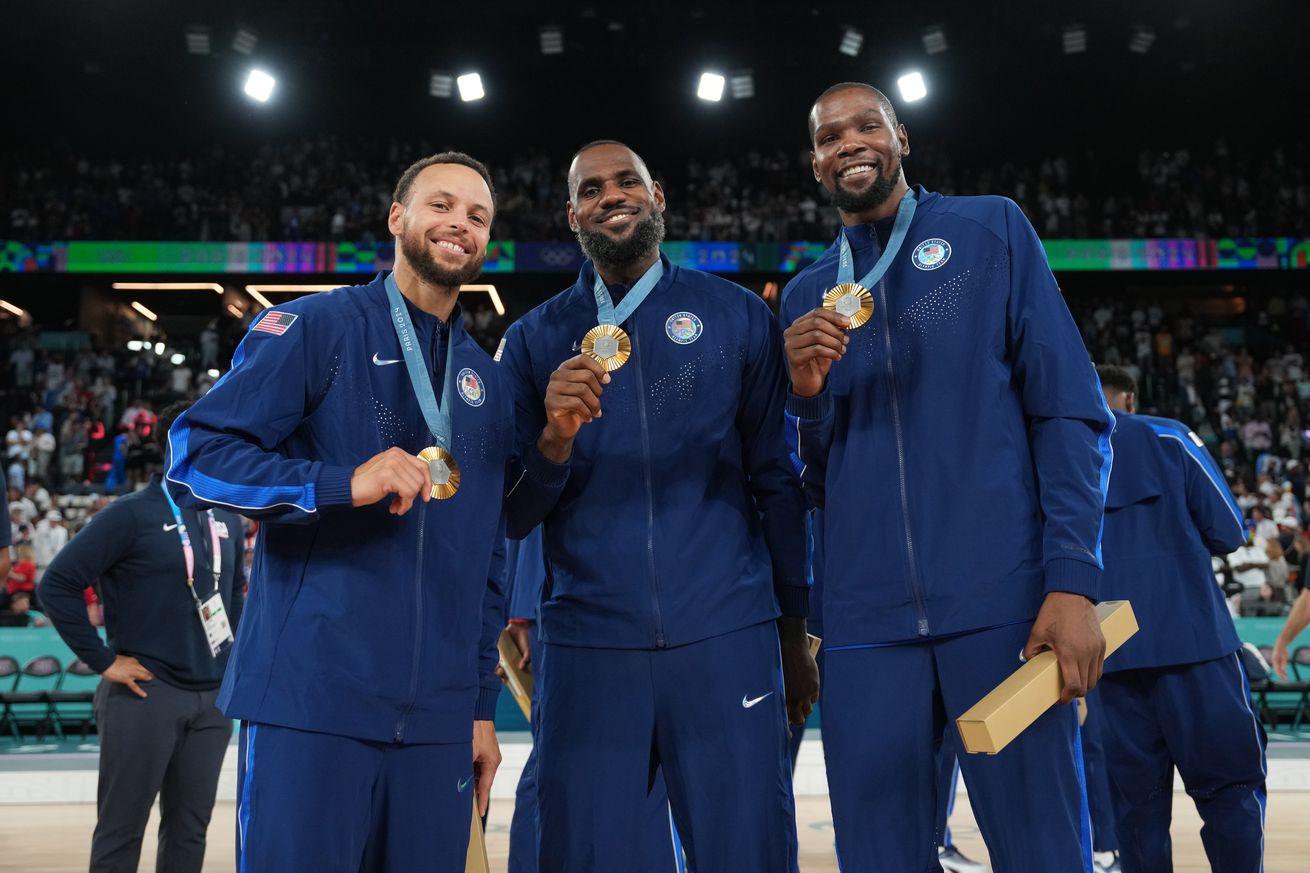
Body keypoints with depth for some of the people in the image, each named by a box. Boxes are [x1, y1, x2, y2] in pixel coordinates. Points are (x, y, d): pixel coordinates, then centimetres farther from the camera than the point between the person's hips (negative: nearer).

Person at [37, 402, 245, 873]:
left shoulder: (227, 519, 9)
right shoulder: (133, 514, -8)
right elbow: (57, 583, -10)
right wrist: (102, 660, -10)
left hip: (213, 696, 5)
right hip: (145, 693, -5)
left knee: (189, 827, 12)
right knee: (121, 829, 5)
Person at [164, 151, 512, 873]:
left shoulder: (488, 385, 15)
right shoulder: (315, 327, 0)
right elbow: (195, 456, -8)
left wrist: (481, 705, 15)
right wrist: (343, 483, -21)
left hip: (437, 719, 5)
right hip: (311, 702, -5)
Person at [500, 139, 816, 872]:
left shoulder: (738, 316, 6)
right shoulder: (536, 339, 8)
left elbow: (777, 480, 8)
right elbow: (511, 517, 6)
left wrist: (795, 634, 9)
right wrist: (553, 438, -14)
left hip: (727, 638, -1)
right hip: (587, 645, 1)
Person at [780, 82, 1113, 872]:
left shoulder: (992, 229, 7)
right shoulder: (805, 296, 15)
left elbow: (1070, 410, 0)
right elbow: (815, 479, 14)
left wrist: (1072, 581, -11)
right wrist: (806, 391, -6)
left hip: (1004, 601, -3)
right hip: (865, 620, 3)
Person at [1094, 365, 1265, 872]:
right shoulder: (1168, 437, 3)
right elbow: (1228, 532, 1)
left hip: (1107, 653, 2)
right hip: (1192, 638, -2)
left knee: (1136, 803, 9)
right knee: (1230, 787, 5)